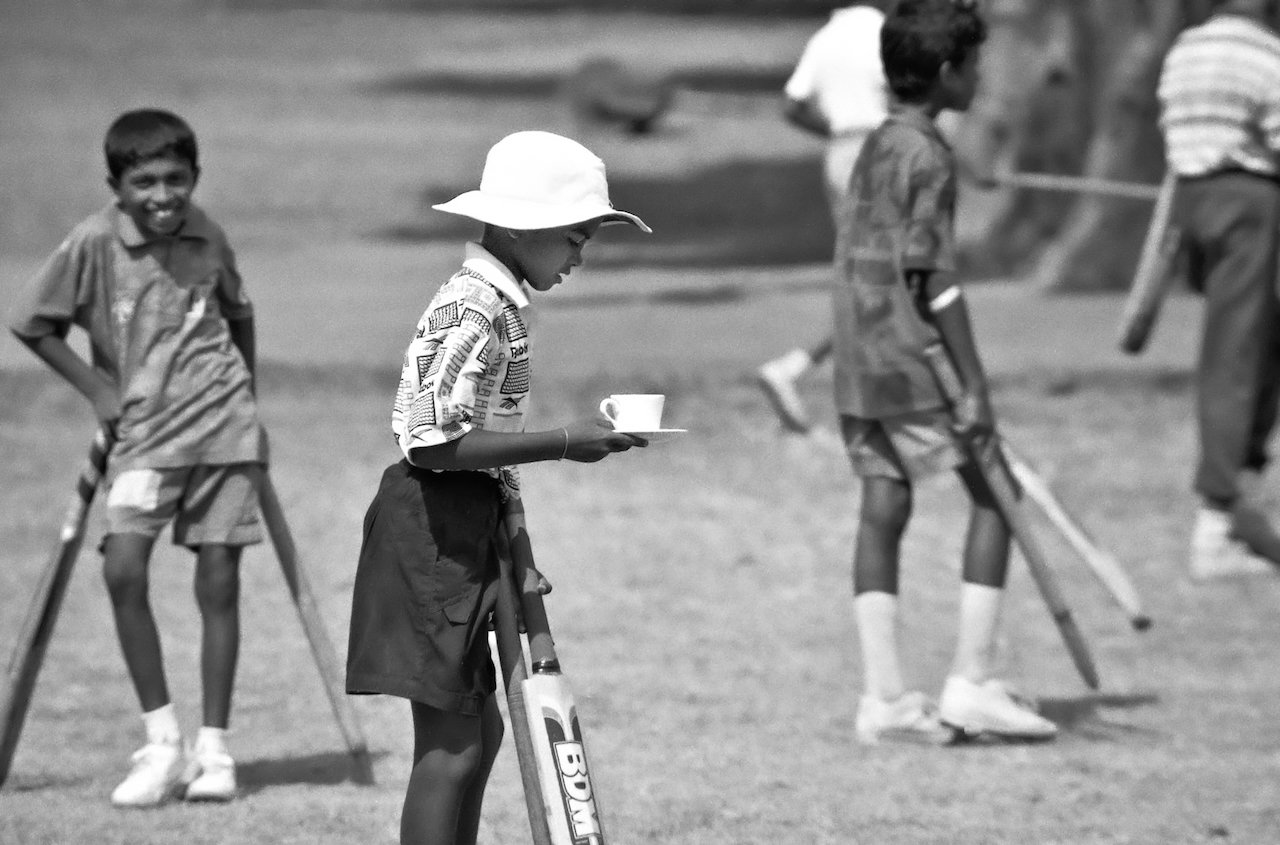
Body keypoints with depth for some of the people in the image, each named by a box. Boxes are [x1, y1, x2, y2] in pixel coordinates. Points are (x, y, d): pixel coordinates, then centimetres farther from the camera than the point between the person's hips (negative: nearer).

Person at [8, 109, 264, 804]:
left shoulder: (207, 237, 1)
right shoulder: (95, 243, -9)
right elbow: (32, 323, 0)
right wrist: (96, 388, -2)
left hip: (223, 431, 2)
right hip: (142, 434, -2)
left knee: (218, 583, 1)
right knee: (123, 568, -20)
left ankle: (213, 749, 11)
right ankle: (161, 742, -9)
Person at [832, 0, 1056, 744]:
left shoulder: (876, 146, 14)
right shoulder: (928, 155, -13)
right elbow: (934, 278, -17)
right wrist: (975, 387, -17)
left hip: (858, 362, 8)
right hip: (911, 358, -8)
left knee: (883, 511, 7)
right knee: (993, 499, 0)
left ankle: (885, 696, 5)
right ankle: (973, 682, -3)